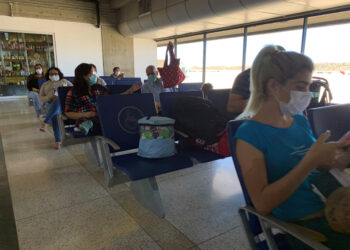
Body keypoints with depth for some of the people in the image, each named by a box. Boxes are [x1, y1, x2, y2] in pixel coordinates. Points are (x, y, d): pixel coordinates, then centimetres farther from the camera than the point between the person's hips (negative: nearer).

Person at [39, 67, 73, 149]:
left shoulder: (64, 81, 26)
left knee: (57, 100, -40)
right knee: (54, 114, -34)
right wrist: (49, 98, -3)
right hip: (52, 104, 2)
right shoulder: (45, 84, 27)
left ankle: (46, 122, -35)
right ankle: (57, 140, -33)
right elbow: (41, 97, 18)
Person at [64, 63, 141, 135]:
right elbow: (68, 113, 7)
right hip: (86, 119, -4)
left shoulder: (99, 88, 23)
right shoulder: (73, 92, 10)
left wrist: (131, 90, 12)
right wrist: (85, 114, -10)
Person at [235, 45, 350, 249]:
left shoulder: (300, 120, 6)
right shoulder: (250, 135, -15)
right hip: (304, 225, -6)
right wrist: (310, 161, -24)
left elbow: (321, 167, 15)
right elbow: (262, 204, -19)